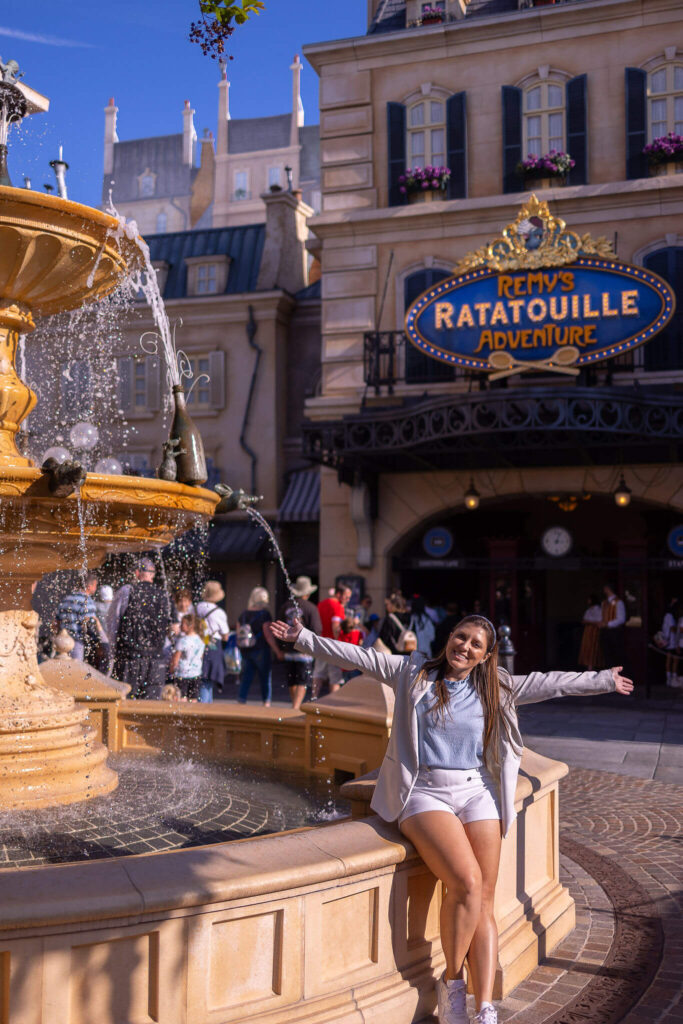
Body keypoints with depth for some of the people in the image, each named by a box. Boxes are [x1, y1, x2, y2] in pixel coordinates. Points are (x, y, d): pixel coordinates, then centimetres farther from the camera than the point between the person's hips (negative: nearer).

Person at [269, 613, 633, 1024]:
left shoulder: (496, 689, 14)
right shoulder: (414, 673, 7)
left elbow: (550, 683, 22)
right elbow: (358, 657, 4)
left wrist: (603, 680, 27)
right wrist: (303, 637, -1)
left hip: (477, 792, 3)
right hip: (424, 793, -3)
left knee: (484, 899, -9)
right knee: (466, 882, -23)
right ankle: (452, 982, -2)